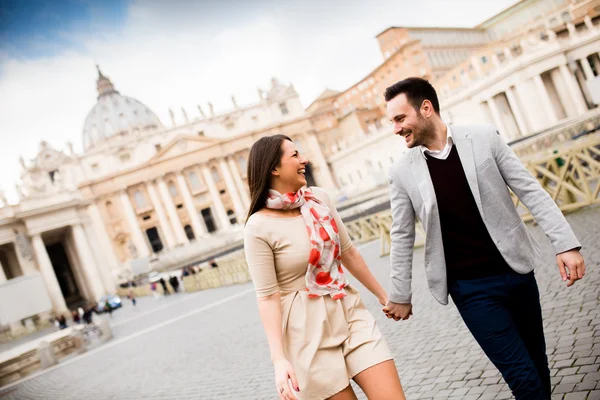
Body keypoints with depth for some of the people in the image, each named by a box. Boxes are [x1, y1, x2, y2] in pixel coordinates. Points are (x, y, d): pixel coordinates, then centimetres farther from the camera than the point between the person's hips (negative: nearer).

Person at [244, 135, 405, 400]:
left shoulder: (318, 198, 3)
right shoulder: (259, 226, -13)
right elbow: (267, 297, -14)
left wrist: (382, 295, 19)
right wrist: (278, 359, -20)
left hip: (349, 313, 5)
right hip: (308, 328, -5)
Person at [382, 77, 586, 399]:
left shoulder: (484, 137, -5)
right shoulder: (402, 170, -5)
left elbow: (530, 191, -2)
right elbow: (402, 236, 2)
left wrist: (565, 243, -8)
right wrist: (400, 294, 7)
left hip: (517, 270, 2)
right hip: (469, 288, -2)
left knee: (537, 364, 16)